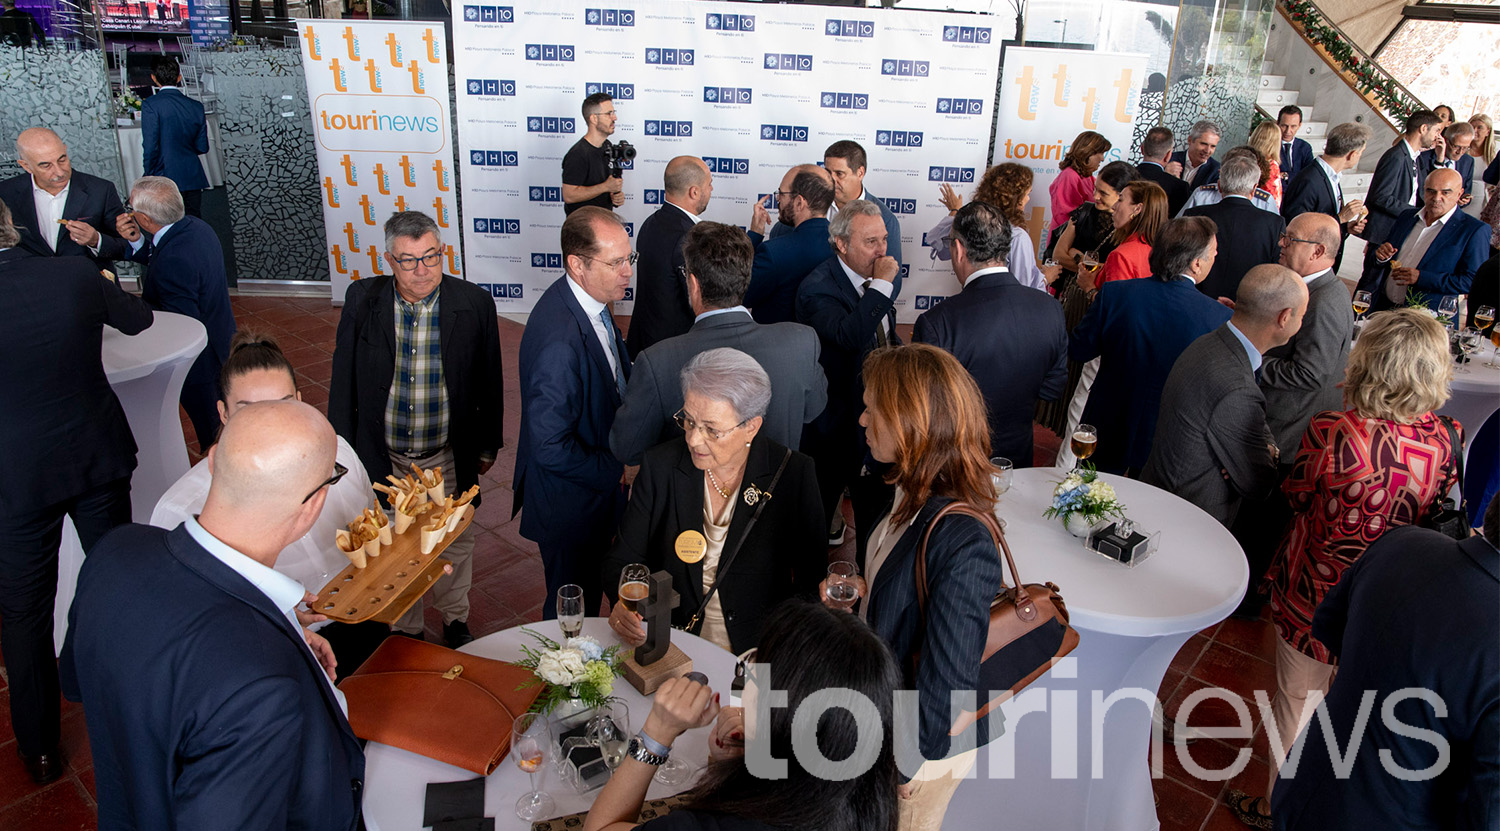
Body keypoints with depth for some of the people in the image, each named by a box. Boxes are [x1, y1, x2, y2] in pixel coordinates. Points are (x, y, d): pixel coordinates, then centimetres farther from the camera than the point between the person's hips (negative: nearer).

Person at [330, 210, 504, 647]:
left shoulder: (474, 304, -12)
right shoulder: (362, 300, -10)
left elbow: (489, 381, -1)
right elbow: (343, 380, 0)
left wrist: (488, 445, 6)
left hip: (450, 459, 0)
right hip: (384, 459, 1)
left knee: (455, 545, 18)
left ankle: (455, 620, 44)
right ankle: (406, 630, 41)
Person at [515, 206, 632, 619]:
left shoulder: (591, 299, -5)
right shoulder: (559, 340, -34)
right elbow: (551, 449, -30)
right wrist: (618, 470, -18)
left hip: (600, 482, 9)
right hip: (571, 502, -9)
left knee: (591, 591, 30)